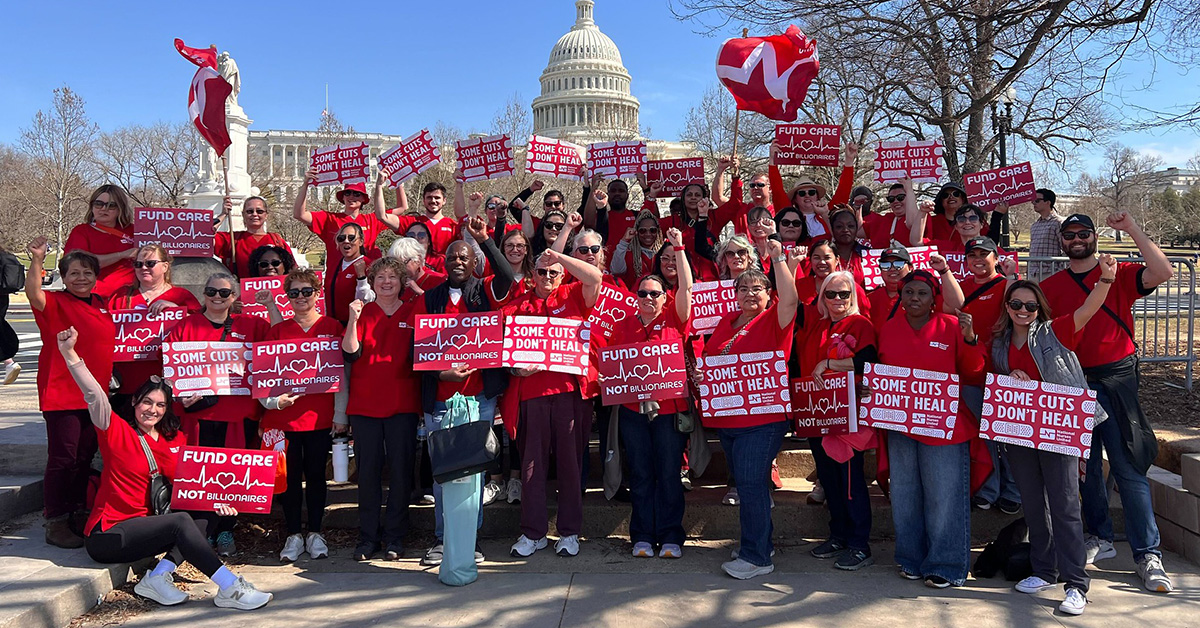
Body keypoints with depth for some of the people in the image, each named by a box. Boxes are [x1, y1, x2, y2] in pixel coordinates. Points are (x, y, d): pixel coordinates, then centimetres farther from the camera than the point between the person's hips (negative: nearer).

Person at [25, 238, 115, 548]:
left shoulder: (101, 305, 11)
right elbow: (34, 293, -29)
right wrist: (36, 260, -40)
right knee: (63, 458, -2)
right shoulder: (55, 304, -7)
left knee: (84, 458, 14)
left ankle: (78, 516, 26)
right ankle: (55, 522, 8)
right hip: (62, 394, -7)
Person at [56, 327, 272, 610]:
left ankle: (158, 577, -24)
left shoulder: (174, 440, 7)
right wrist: (69, 353, -34)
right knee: (180, 521, -27)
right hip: (107, 534, -6)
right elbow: (94, 395, -21)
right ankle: (229, 589, -30)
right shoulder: (117, 431, -7)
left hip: (144, 526, 6)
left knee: (203, 515, -13)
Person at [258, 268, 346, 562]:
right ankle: (294, 534, 18)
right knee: (290, 475, 6)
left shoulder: (333, 328, 3)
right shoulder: (277, 330, 7)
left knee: (316, 474, 7)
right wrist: (273, 401, -10)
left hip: (319, 415, -1)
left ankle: (315, 532, 20)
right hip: (284, 415, 1)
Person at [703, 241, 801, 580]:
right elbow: (708, 358, 24)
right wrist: (701, 373, 3)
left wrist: (780, 259, -22)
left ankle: (756, 556, -1)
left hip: (762, 416, -7)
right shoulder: (727, 322, 15)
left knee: (751, 483, -9)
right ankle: (755, 546, 28)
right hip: (727, 417, 7)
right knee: (746, 485, 15)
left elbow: (790, 299, -24)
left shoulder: (774, 320, -3)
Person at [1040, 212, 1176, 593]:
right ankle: (1100, 538, 25)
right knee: (1085, 466, 11)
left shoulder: (1120, 274, 2)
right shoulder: (1050, 286, 9)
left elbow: (1163, 272, -16)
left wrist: (1132, 230, -17)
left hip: (1115, 380, -3)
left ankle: (1148, 555, -1)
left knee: (1128, 468, -6)